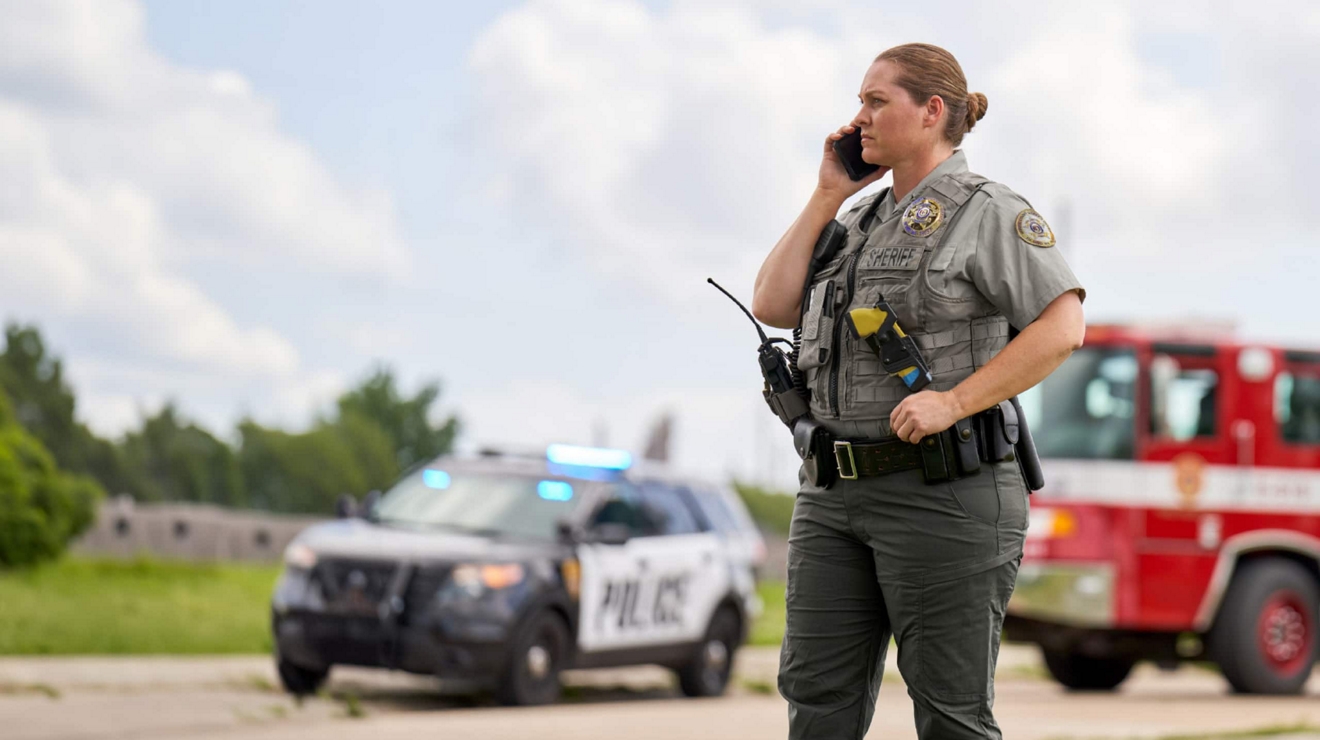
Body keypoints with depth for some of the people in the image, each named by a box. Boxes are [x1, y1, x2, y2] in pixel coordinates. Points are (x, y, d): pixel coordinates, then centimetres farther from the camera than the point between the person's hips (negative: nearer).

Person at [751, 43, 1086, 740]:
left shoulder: (987, 212, -4)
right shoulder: (862, 223, 18)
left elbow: (1063, 327, -14)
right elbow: (772, 306, 11)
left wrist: (951, 401, -21)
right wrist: (827, 196, 8)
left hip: (943, 492, -7)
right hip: (836, 493, 7)